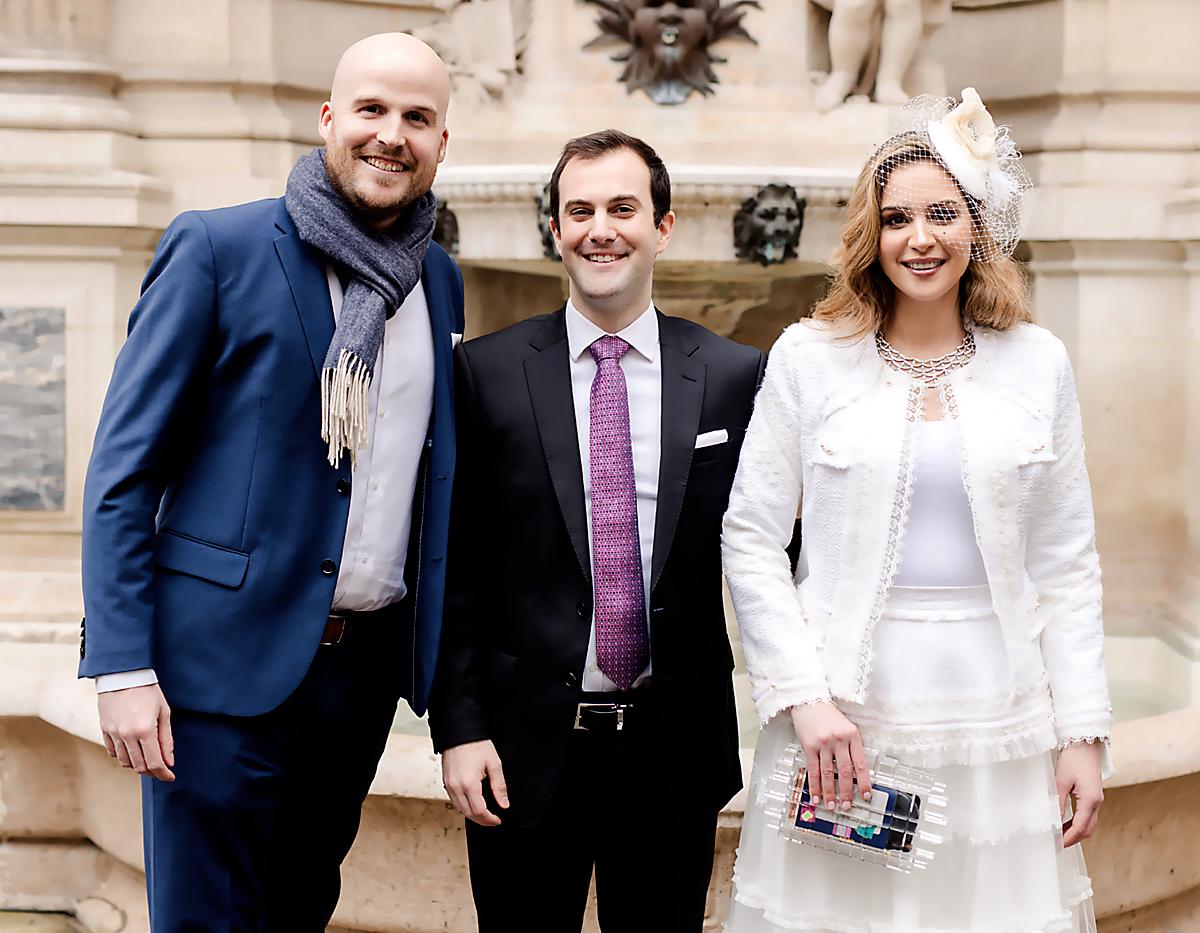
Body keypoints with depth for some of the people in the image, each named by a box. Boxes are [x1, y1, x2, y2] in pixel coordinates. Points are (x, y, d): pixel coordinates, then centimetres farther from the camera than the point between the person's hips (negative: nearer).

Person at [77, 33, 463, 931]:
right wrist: (122, 667, -14)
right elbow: (123, 468, -8)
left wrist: (448, 659, 9)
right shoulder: (217, 248, -6)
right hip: (225, 656, -5)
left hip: (366, 660, 5)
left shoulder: (442, 282, 10)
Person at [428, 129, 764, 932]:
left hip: (675, 749, 1)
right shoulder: (485, 372, -1)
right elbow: (454, 565, 0)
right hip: (525, 746, -1)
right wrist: (459, 724, -5)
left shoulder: (735, 376, 1)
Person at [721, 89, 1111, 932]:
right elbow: (750, 542, 0)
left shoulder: (1038, 363, 5)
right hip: (845, 719, -1)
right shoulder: (810, 357, 0)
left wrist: (1084, 733, 2)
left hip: (999, 726, 2)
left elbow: (1067, 564, 6)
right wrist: (805, 699, -9)